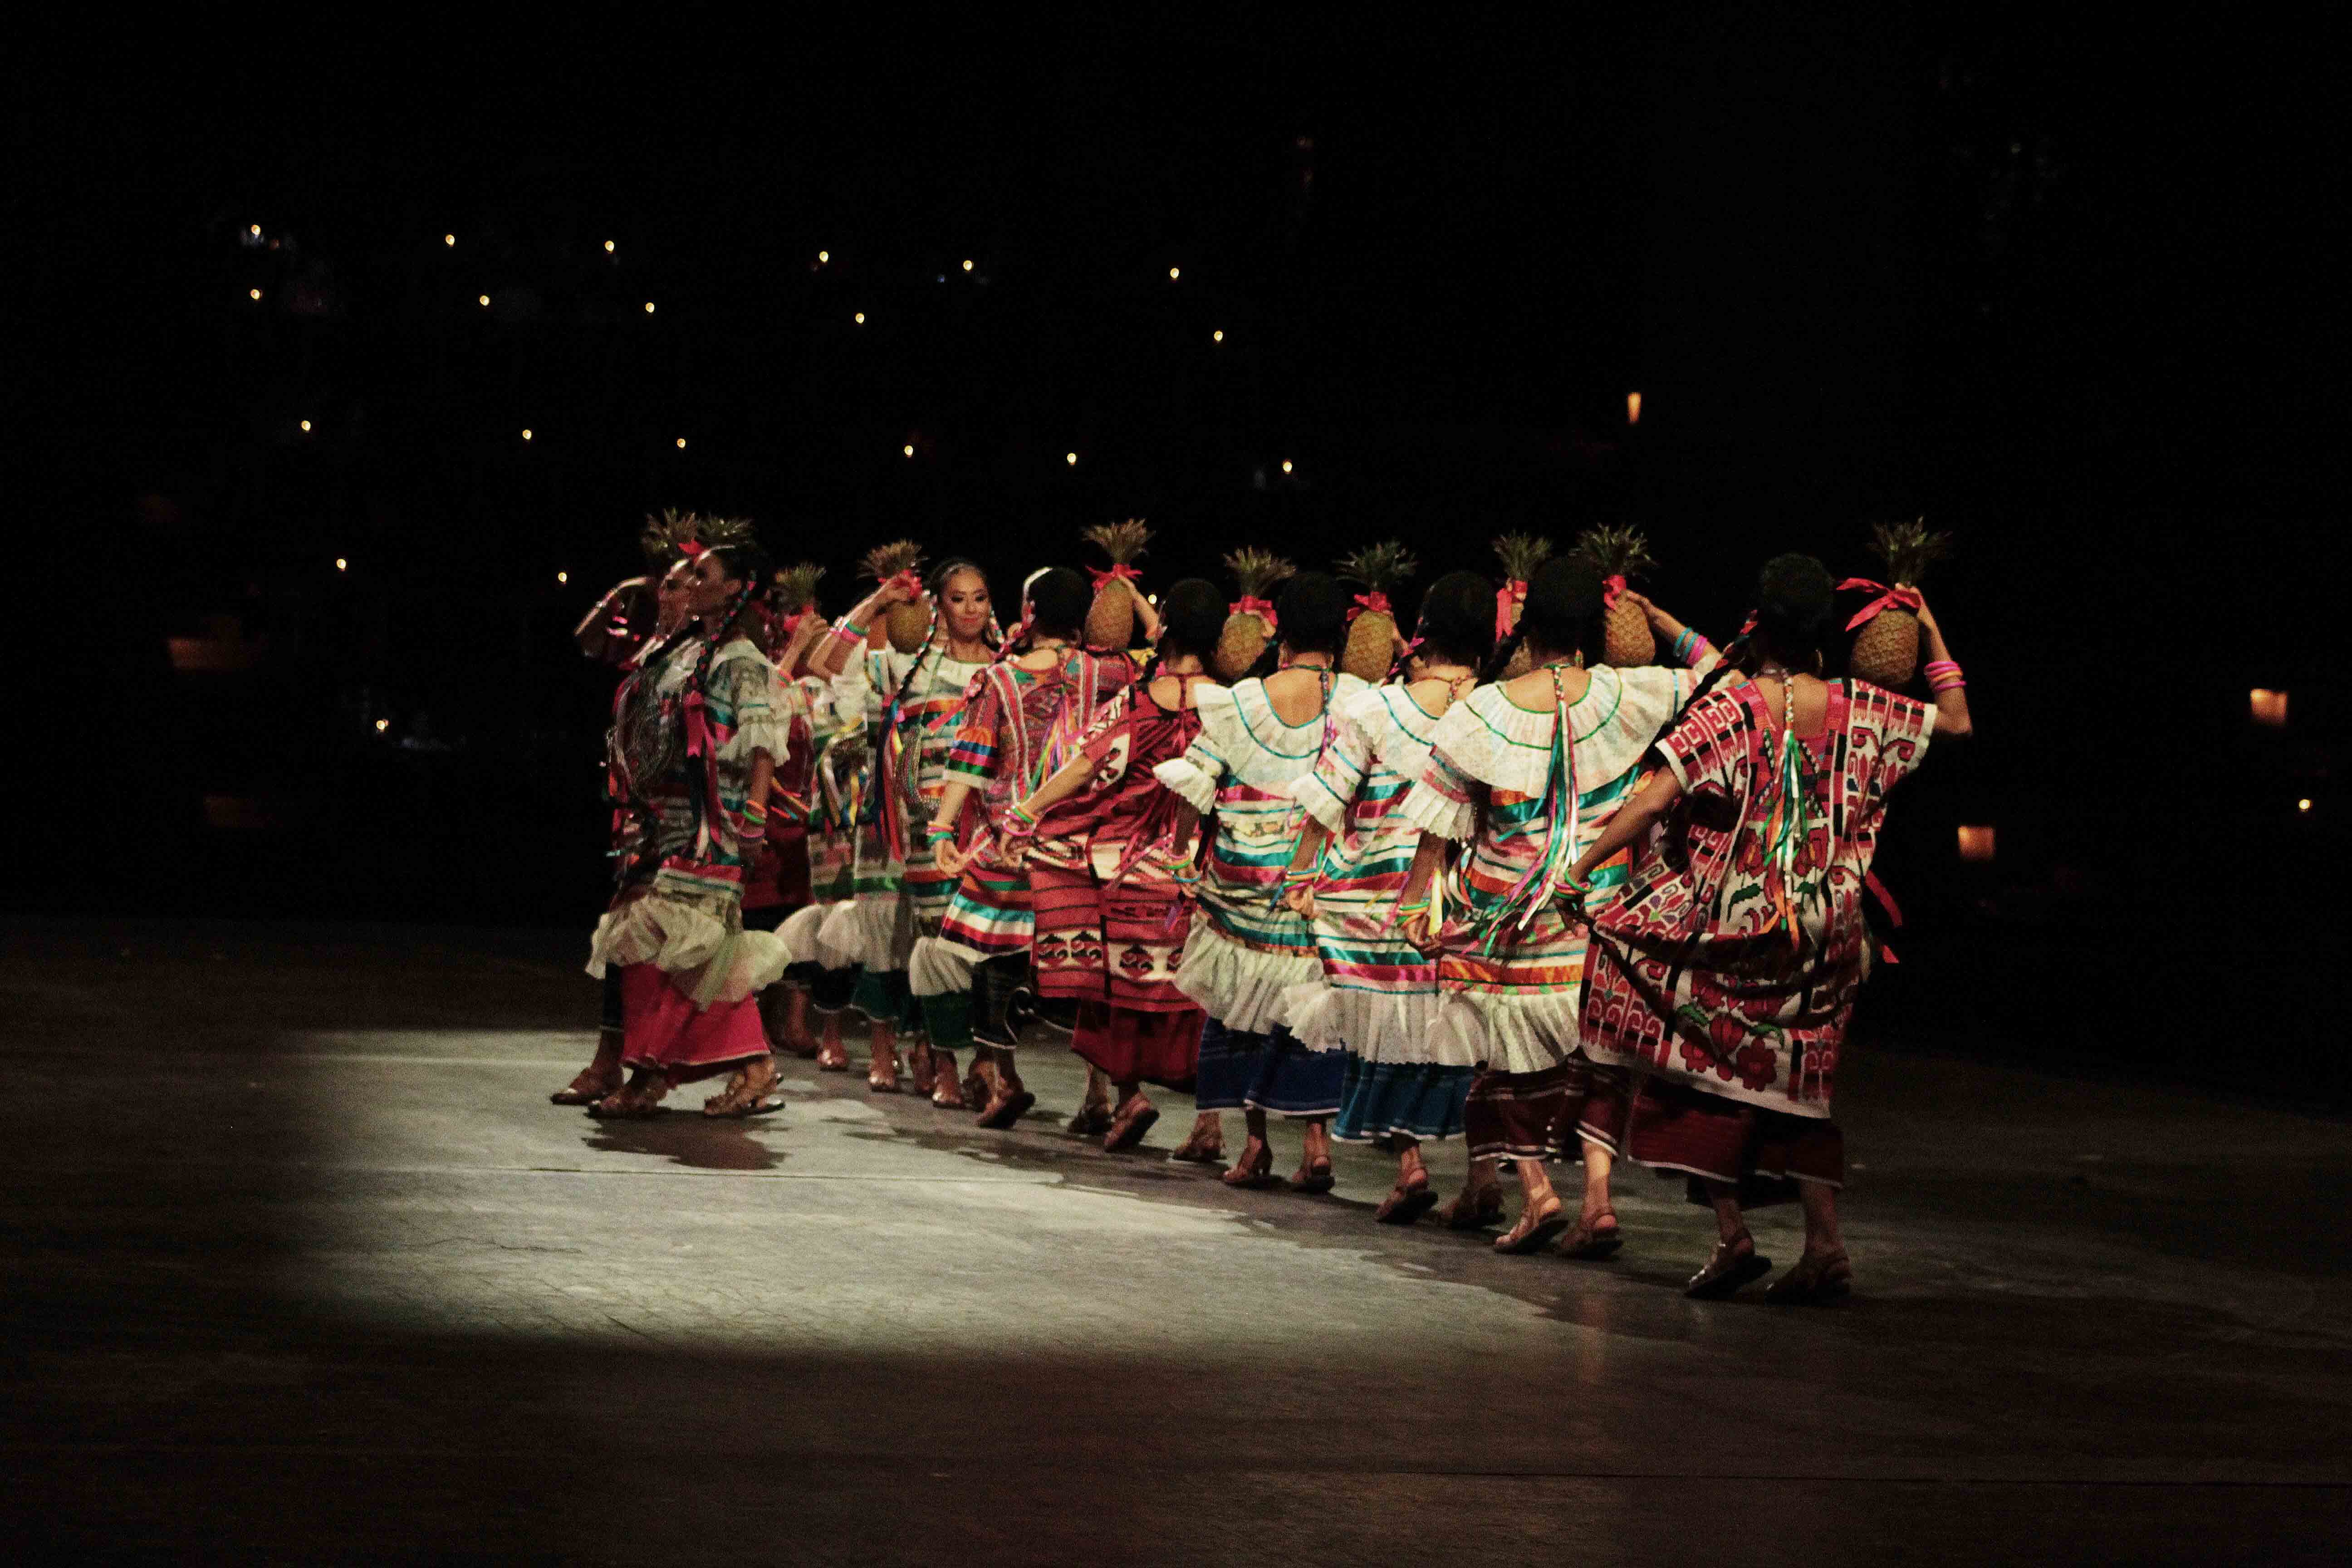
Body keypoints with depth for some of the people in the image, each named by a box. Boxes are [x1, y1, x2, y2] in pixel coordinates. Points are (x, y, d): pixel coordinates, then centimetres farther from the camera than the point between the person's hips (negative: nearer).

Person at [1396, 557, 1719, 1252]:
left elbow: (1439, 822, 0)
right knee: (1594, 1050, 8)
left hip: (1508, 914, -1)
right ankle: (1598, 1196, -1)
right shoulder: (1626, 698, -9)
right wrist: (1660, 621, 14)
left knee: (1514, 1052, 11)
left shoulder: (1479, 714, -7)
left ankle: (1534, 1188, 1)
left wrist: (1418, 897, 11)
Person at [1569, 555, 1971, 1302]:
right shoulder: (1856, 712, 1)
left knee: (1706, 1072, 6)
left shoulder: (1732, 707, -11)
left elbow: (1653, 801, -17)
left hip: (1731, 917, -4)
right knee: (1797, 1080, 12)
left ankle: (1732, 1234, -2)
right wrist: (1932, 636, 25)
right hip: (1821, 928, 4)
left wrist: (1583, 864, -10)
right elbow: (1955, 721, 16)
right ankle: (1824, 1245, 5)